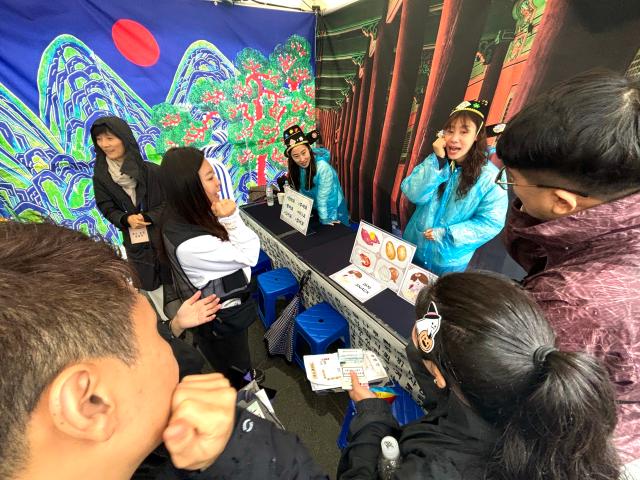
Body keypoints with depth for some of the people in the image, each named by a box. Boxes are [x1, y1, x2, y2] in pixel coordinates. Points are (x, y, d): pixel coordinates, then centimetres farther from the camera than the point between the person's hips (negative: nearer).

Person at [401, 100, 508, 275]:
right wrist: (437, 160, -26)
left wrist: (445, 235, -23)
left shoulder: (490, 176, -15)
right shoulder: (435, 161, -5)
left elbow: (490, 224, -16)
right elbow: (414, 195, -18)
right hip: (413, 248, 3)